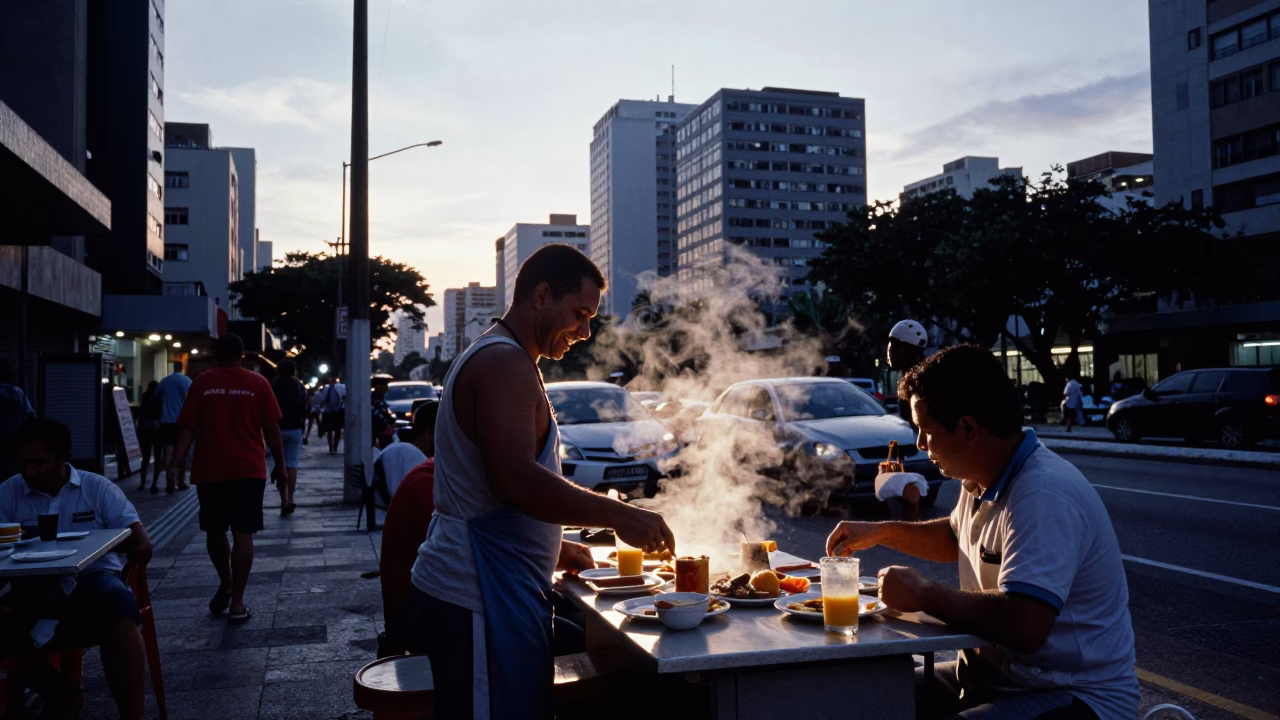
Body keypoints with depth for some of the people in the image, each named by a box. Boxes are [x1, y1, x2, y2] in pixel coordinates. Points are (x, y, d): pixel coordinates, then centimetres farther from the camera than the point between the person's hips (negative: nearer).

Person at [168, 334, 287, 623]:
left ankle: (226, 586, 28)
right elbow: (271, 428, 0)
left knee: (215, 530, 18)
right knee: (243, 533, 0)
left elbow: (189, 428, -3)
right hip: (248, 469, -1)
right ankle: (237, 602, -1)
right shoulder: (257, 383, 1)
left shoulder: (202, 382, 3)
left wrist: (176, 461, -2)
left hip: (210, 469, 1)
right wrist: (280, 465, 7)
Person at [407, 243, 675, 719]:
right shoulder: (506, 363, -15)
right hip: (478, 604, -10)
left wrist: (555, 548, 20)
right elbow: (517, 480, -26)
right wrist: (619, 515, -20)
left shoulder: (491, 358, 19)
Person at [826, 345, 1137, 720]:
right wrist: (880, 532, 14)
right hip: (992, 674, 9)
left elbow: (1024, 626, -35)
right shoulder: (983, 480, 6)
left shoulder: (1044, 495, -26)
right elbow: (956, 537, 28)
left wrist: (923, 594, -21)